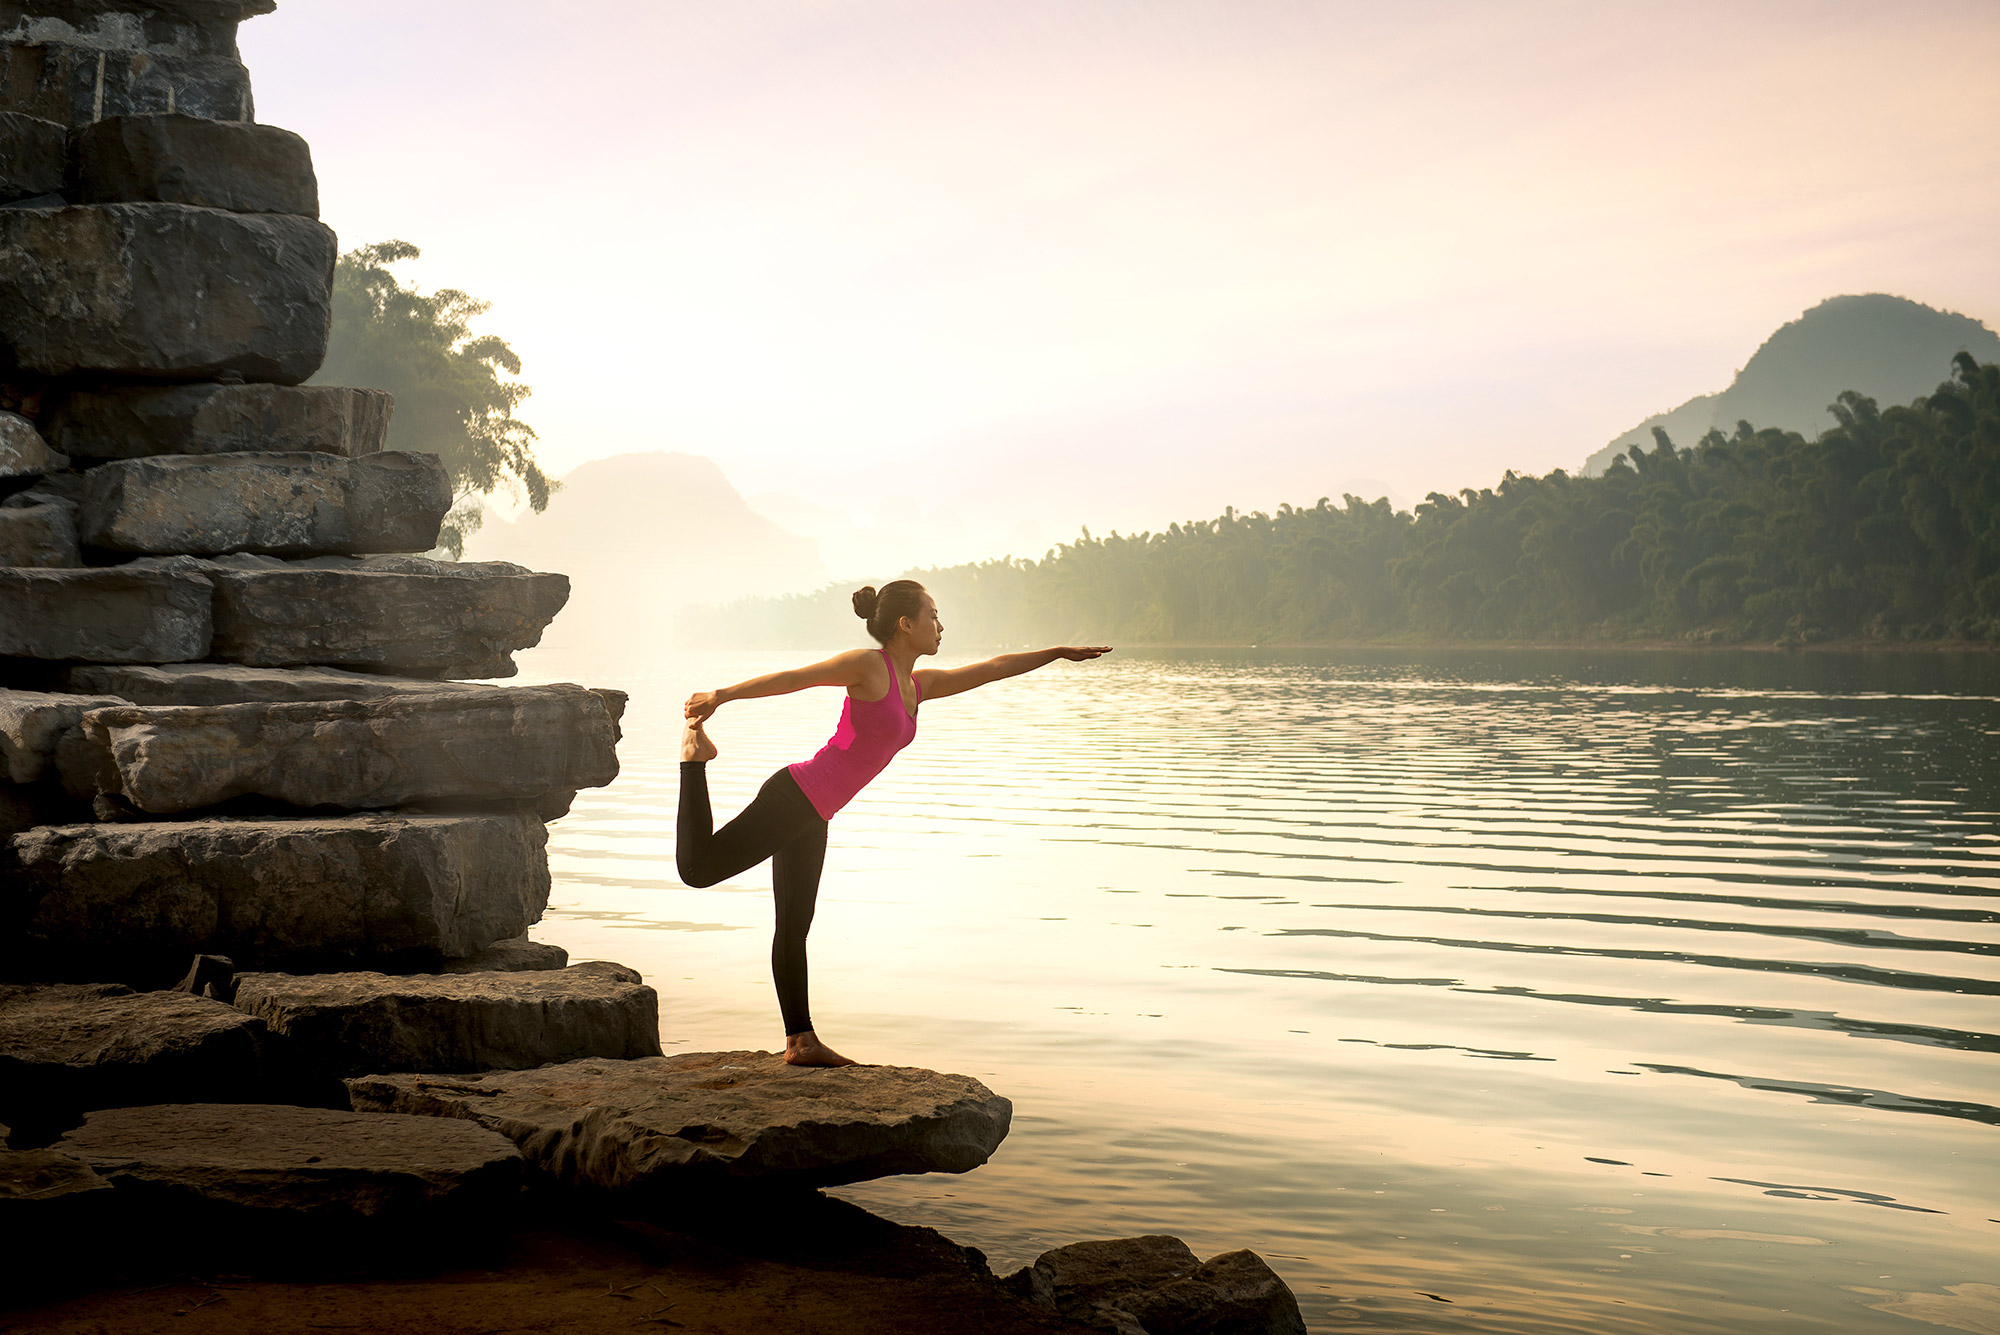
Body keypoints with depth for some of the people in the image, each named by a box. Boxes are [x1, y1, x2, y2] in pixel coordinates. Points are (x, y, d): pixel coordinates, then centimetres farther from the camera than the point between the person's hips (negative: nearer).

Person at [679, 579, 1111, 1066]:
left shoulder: (917, 686, 14)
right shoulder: (868, 665, -9)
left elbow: (992, 669, 23)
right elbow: (791, 678, -14)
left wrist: (1060, 652, 30)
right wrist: (721, 696, -21)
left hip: (810, 817, 8)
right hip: (790, 800, -8)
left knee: (794, 929, 14)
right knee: (697, 868, -10)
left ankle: (801, 1041, 18)